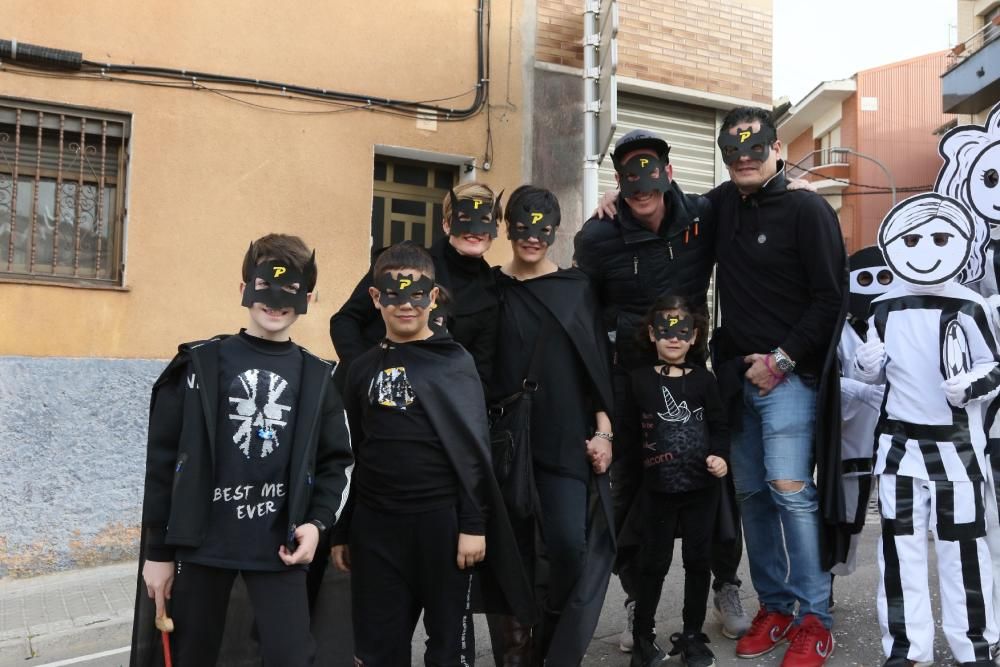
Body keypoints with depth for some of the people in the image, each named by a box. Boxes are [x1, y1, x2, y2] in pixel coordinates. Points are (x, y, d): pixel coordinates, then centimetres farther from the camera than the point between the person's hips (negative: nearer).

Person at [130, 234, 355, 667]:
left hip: (279, 547, 0)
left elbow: (336, 461, 8)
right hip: (200, 542, 0)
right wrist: (158, 550, 0)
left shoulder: (316, 377, 5)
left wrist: (317, 522, -7)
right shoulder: (201, 364, 0)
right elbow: (163, 459, 0)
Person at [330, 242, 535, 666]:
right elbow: (351, 454, 11)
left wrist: (473, 524, -11)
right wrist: (340, 532, 11)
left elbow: (474, 450, -6)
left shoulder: (454, 361, -1)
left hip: (441, 519, -3)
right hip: (374, 523, 3)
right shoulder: (362, 369, 9)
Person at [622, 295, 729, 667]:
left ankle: (692, 635, 26)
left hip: (702, 486, 1)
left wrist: (720, 456, -12)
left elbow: (719, 426, 2)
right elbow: (631, 431, 4)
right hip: (658, 488, -1)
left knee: (698, 560, 11)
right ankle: (642, 636, 22)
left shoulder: (703, 380, 0)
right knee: (654, 562, 7)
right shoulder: (640, 380, -1)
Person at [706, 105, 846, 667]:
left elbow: (830, 299, -10)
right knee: (751, 492, 9)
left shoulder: (807, 209, -6)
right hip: (737, 374, 6)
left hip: (790, 376, -6)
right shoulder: (725, 202, 11)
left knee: (790, 490, -10)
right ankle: (774, 605, 23)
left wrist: (782, 360, -13)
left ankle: (815, 621, 5)